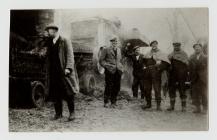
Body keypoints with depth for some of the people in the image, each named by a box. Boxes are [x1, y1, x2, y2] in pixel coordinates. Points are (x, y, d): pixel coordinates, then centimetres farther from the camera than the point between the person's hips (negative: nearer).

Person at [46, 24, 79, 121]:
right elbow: (49, 57, 18)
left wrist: (68, 68, -20)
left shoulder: (65, 41, -1)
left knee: (68, 93, -5)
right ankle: (58, 113, 15)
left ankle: (72, 112, 7)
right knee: (55, 94, 6)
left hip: (63, 71, -6)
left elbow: (70, 55, -8)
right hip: (53, 73, 6)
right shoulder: (50, 43, 16)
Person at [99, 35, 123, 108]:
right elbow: (101, 60, 1)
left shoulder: (119, 50, 18)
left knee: (117, 87, 4)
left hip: (118, 71, 5)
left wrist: (121, 67, 12)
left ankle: (113, 102, 17)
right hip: (110, 71, -5)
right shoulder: (106, 49, 1)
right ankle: (106, 102, 10)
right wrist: (107, 66, -10)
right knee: (109, 87, -4)